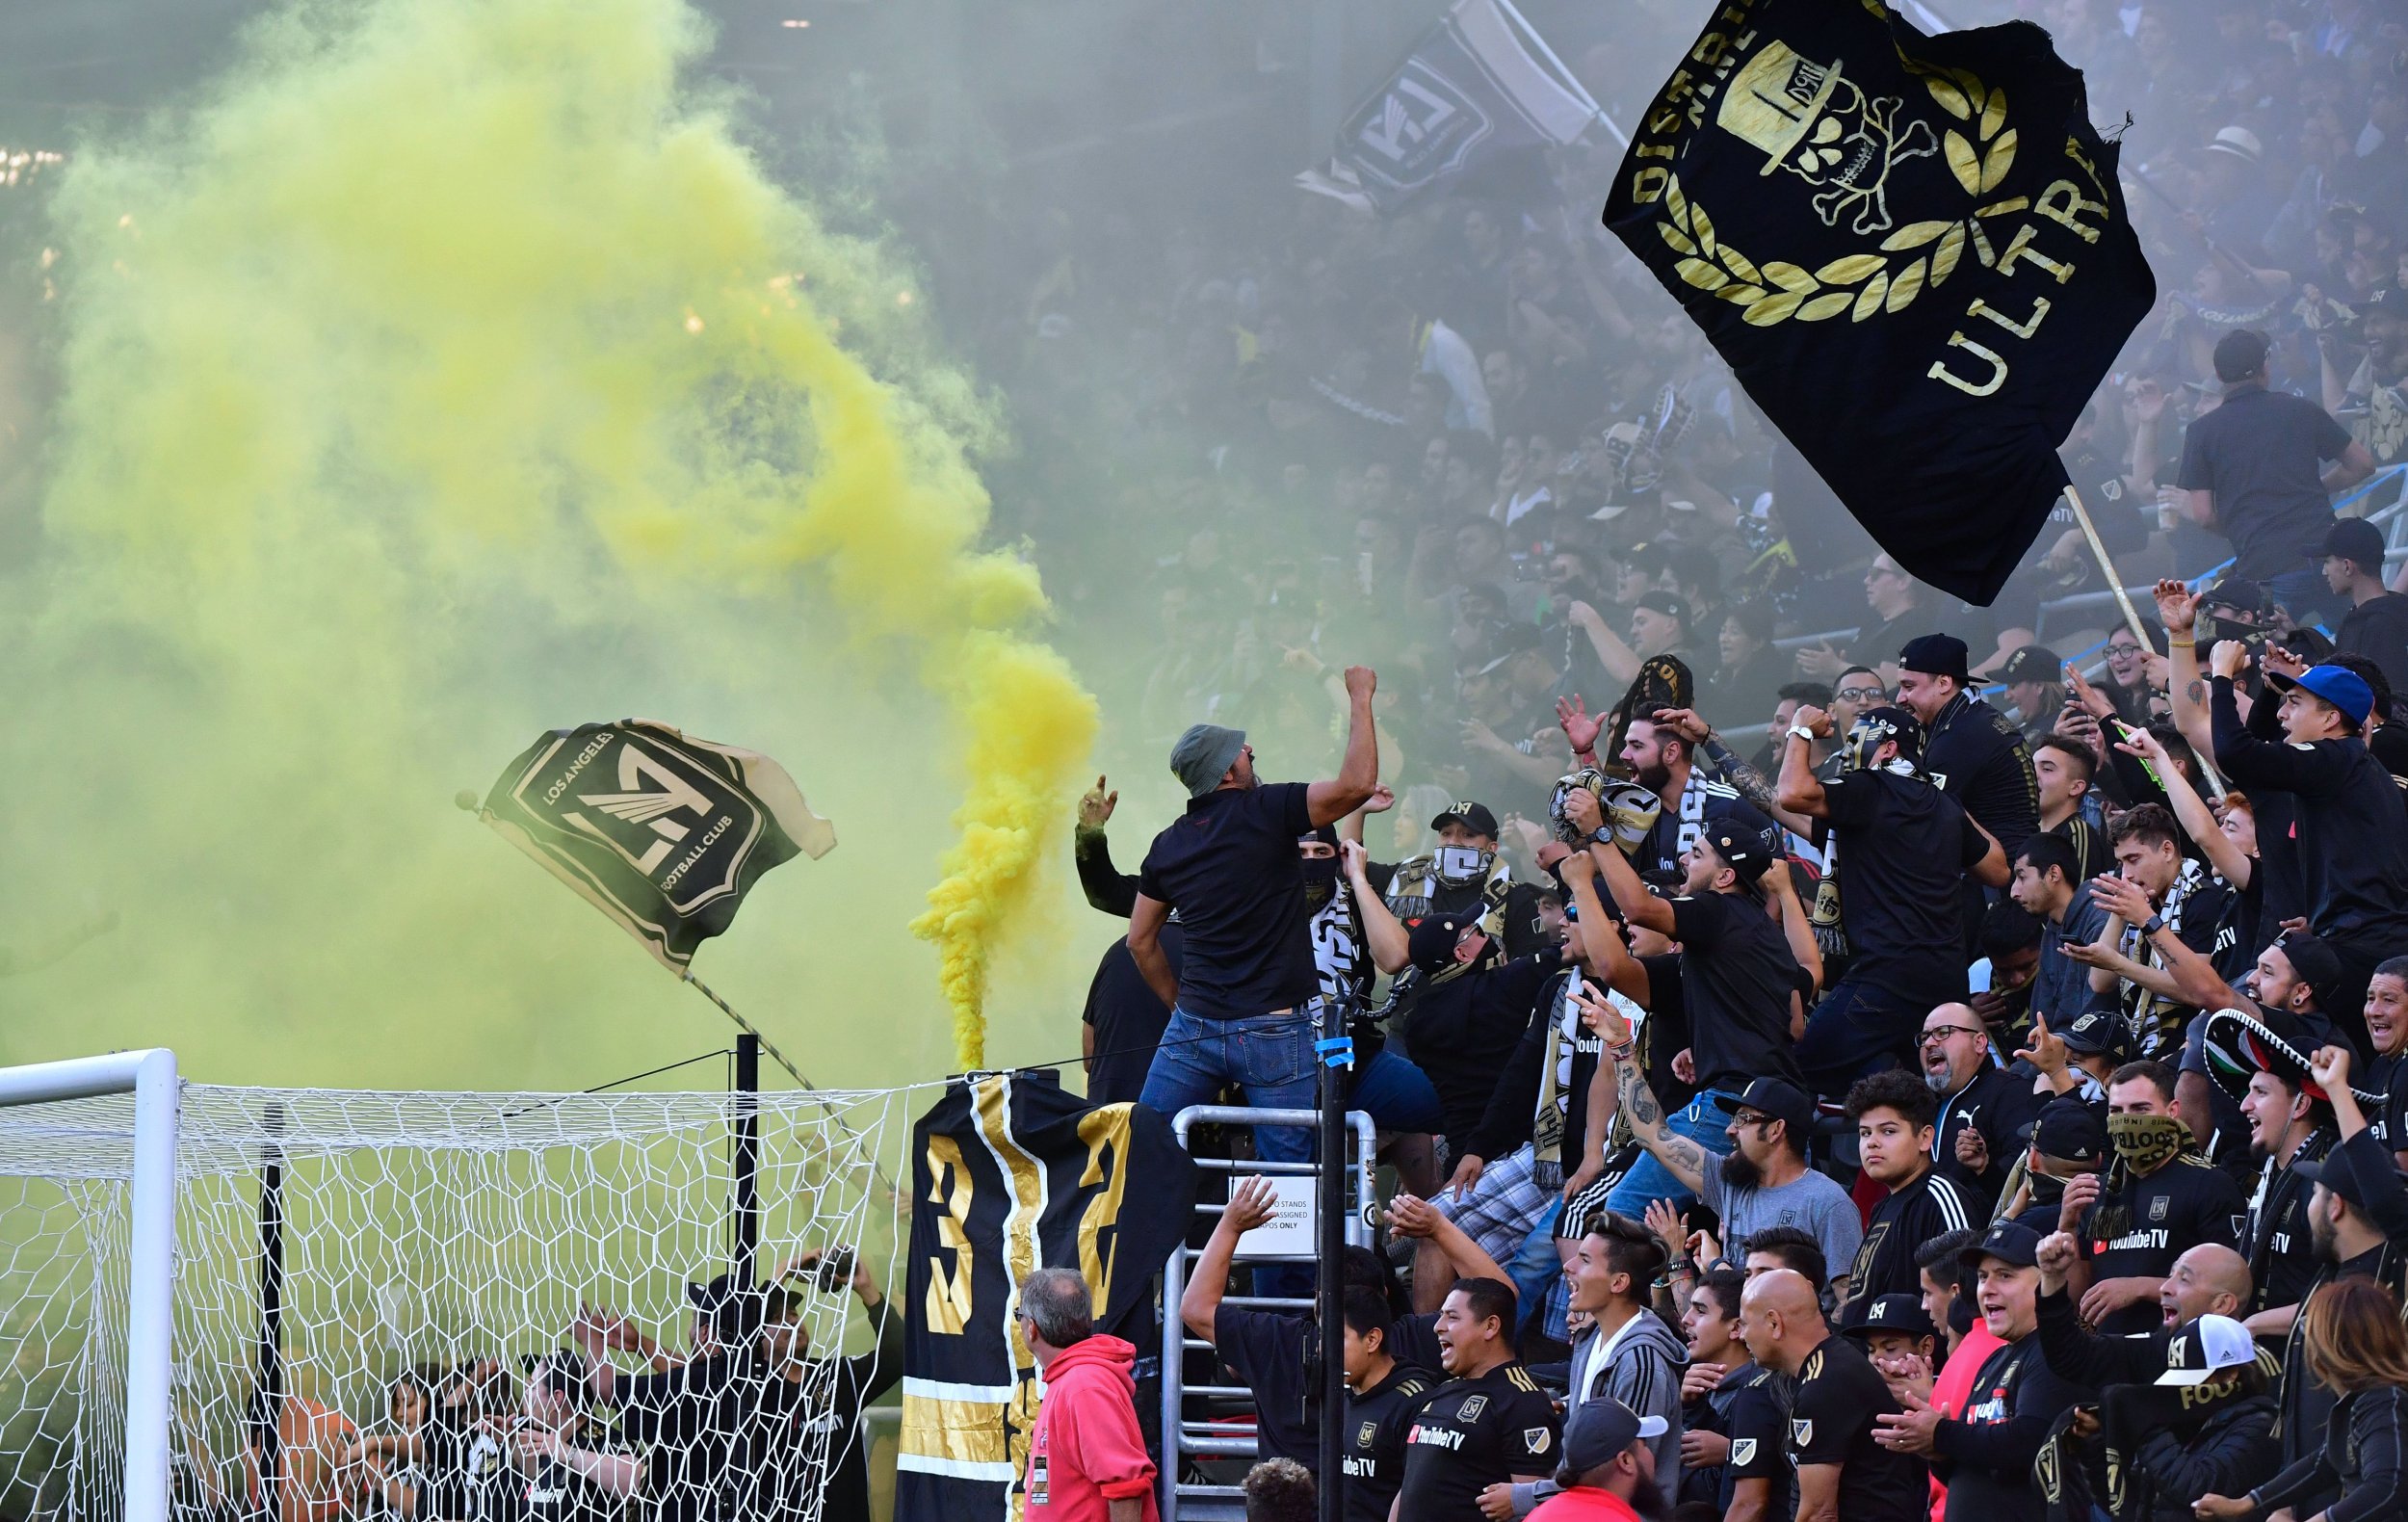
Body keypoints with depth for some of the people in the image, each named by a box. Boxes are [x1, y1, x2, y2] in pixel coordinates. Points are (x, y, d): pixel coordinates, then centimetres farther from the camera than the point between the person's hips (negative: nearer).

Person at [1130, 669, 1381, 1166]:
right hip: (1275, 1030, -5)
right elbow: (1357, 783, -15)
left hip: (1193, 1027, 5)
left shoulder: (1168, 845, 11)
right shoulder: (1264, 812, -7)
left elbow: (1140, 941, 18)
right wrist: (1360, 698, -4)